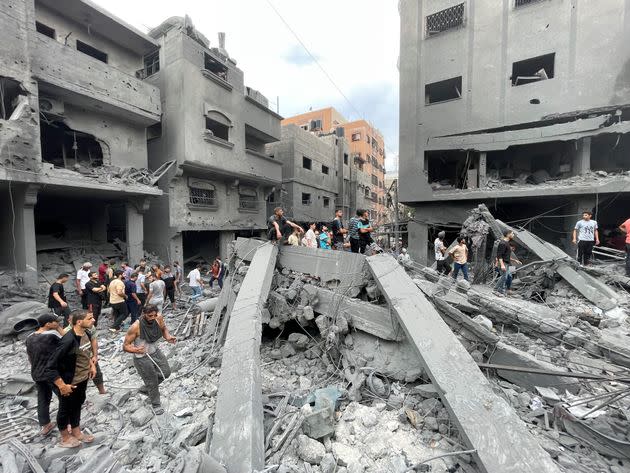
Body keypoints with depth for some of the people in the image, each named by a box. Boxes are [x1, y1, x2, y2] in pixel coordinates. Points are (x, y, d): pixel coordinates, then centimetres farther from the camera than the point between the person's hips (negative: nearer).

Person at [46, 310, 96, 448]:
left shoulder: (85, 334, -8)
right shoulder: (68, 341, -33)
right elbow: (50, 368, -26)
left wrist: (91, 365, 7)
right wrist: (62, 386, -21)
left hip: (83, 380, 7)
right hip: (70, 384, -7)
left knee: (77, 406, 25)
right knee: (65, 410, 18)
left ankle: (76, 432, 46)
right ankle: (65, 438, 42)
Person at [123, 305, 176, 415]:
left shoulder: (159, 318, -17)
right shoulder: (136, 327, -30)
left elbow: (163, 329, 5)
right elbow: (125, 346, -20)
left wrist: (168, 337, -16)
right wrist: (135, 350, -41)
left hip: (155, 352, 5)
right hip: (142, 358, -5)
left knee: (166, 372, 17)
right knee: (152, 383, 10)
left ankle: (148, 386, 46)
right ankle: (156, 404, 37)